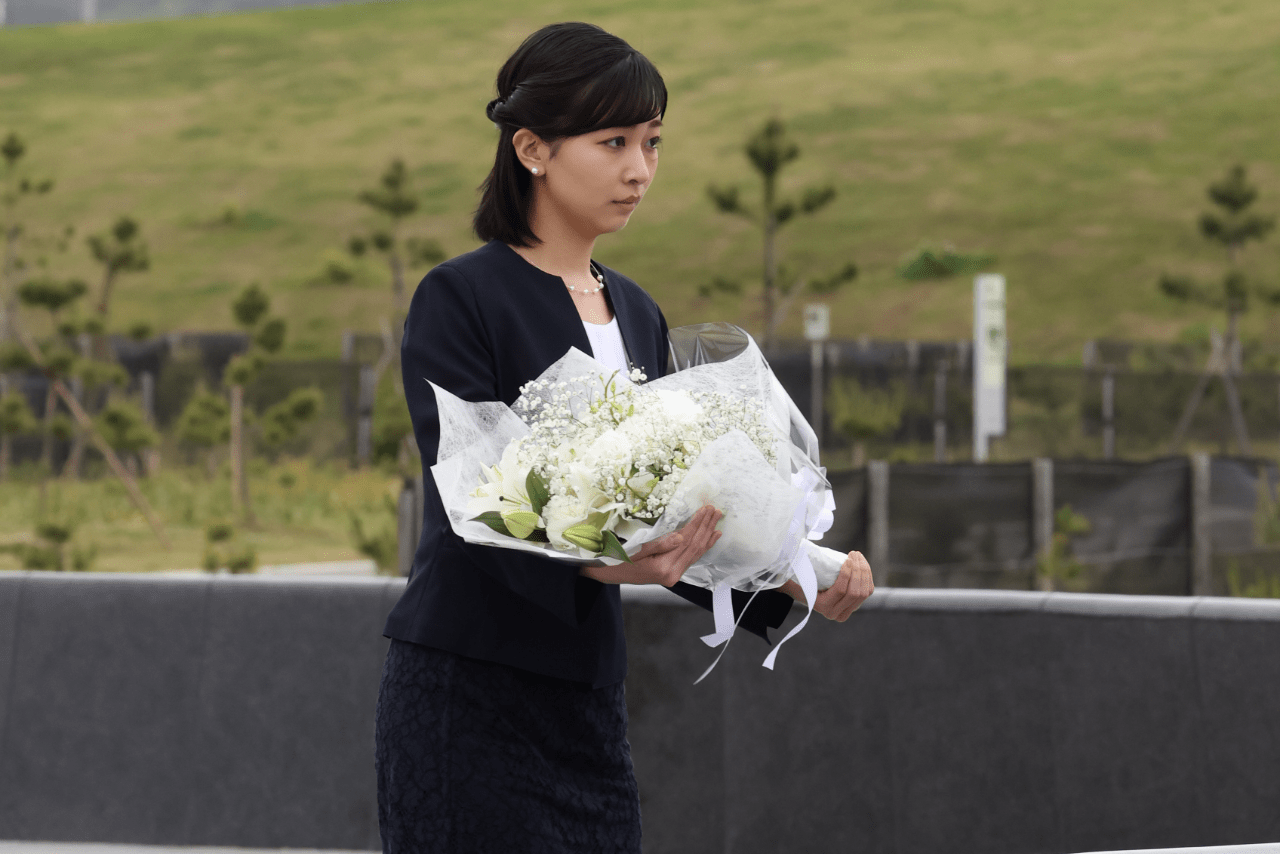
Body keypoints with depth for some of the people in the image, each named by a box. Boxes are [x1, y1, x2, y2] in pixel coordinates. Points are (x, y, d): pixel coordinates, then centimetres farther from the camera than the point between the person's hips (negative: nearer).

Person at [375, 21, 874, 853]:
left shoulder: (636, 314, 14)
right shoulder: (460, 301, -8)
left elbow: (665, 527, 13)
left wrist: (792, 578, -2)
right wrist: (593, 561, -35)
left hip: (587, 704, 7)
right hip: (471, 696, -7)